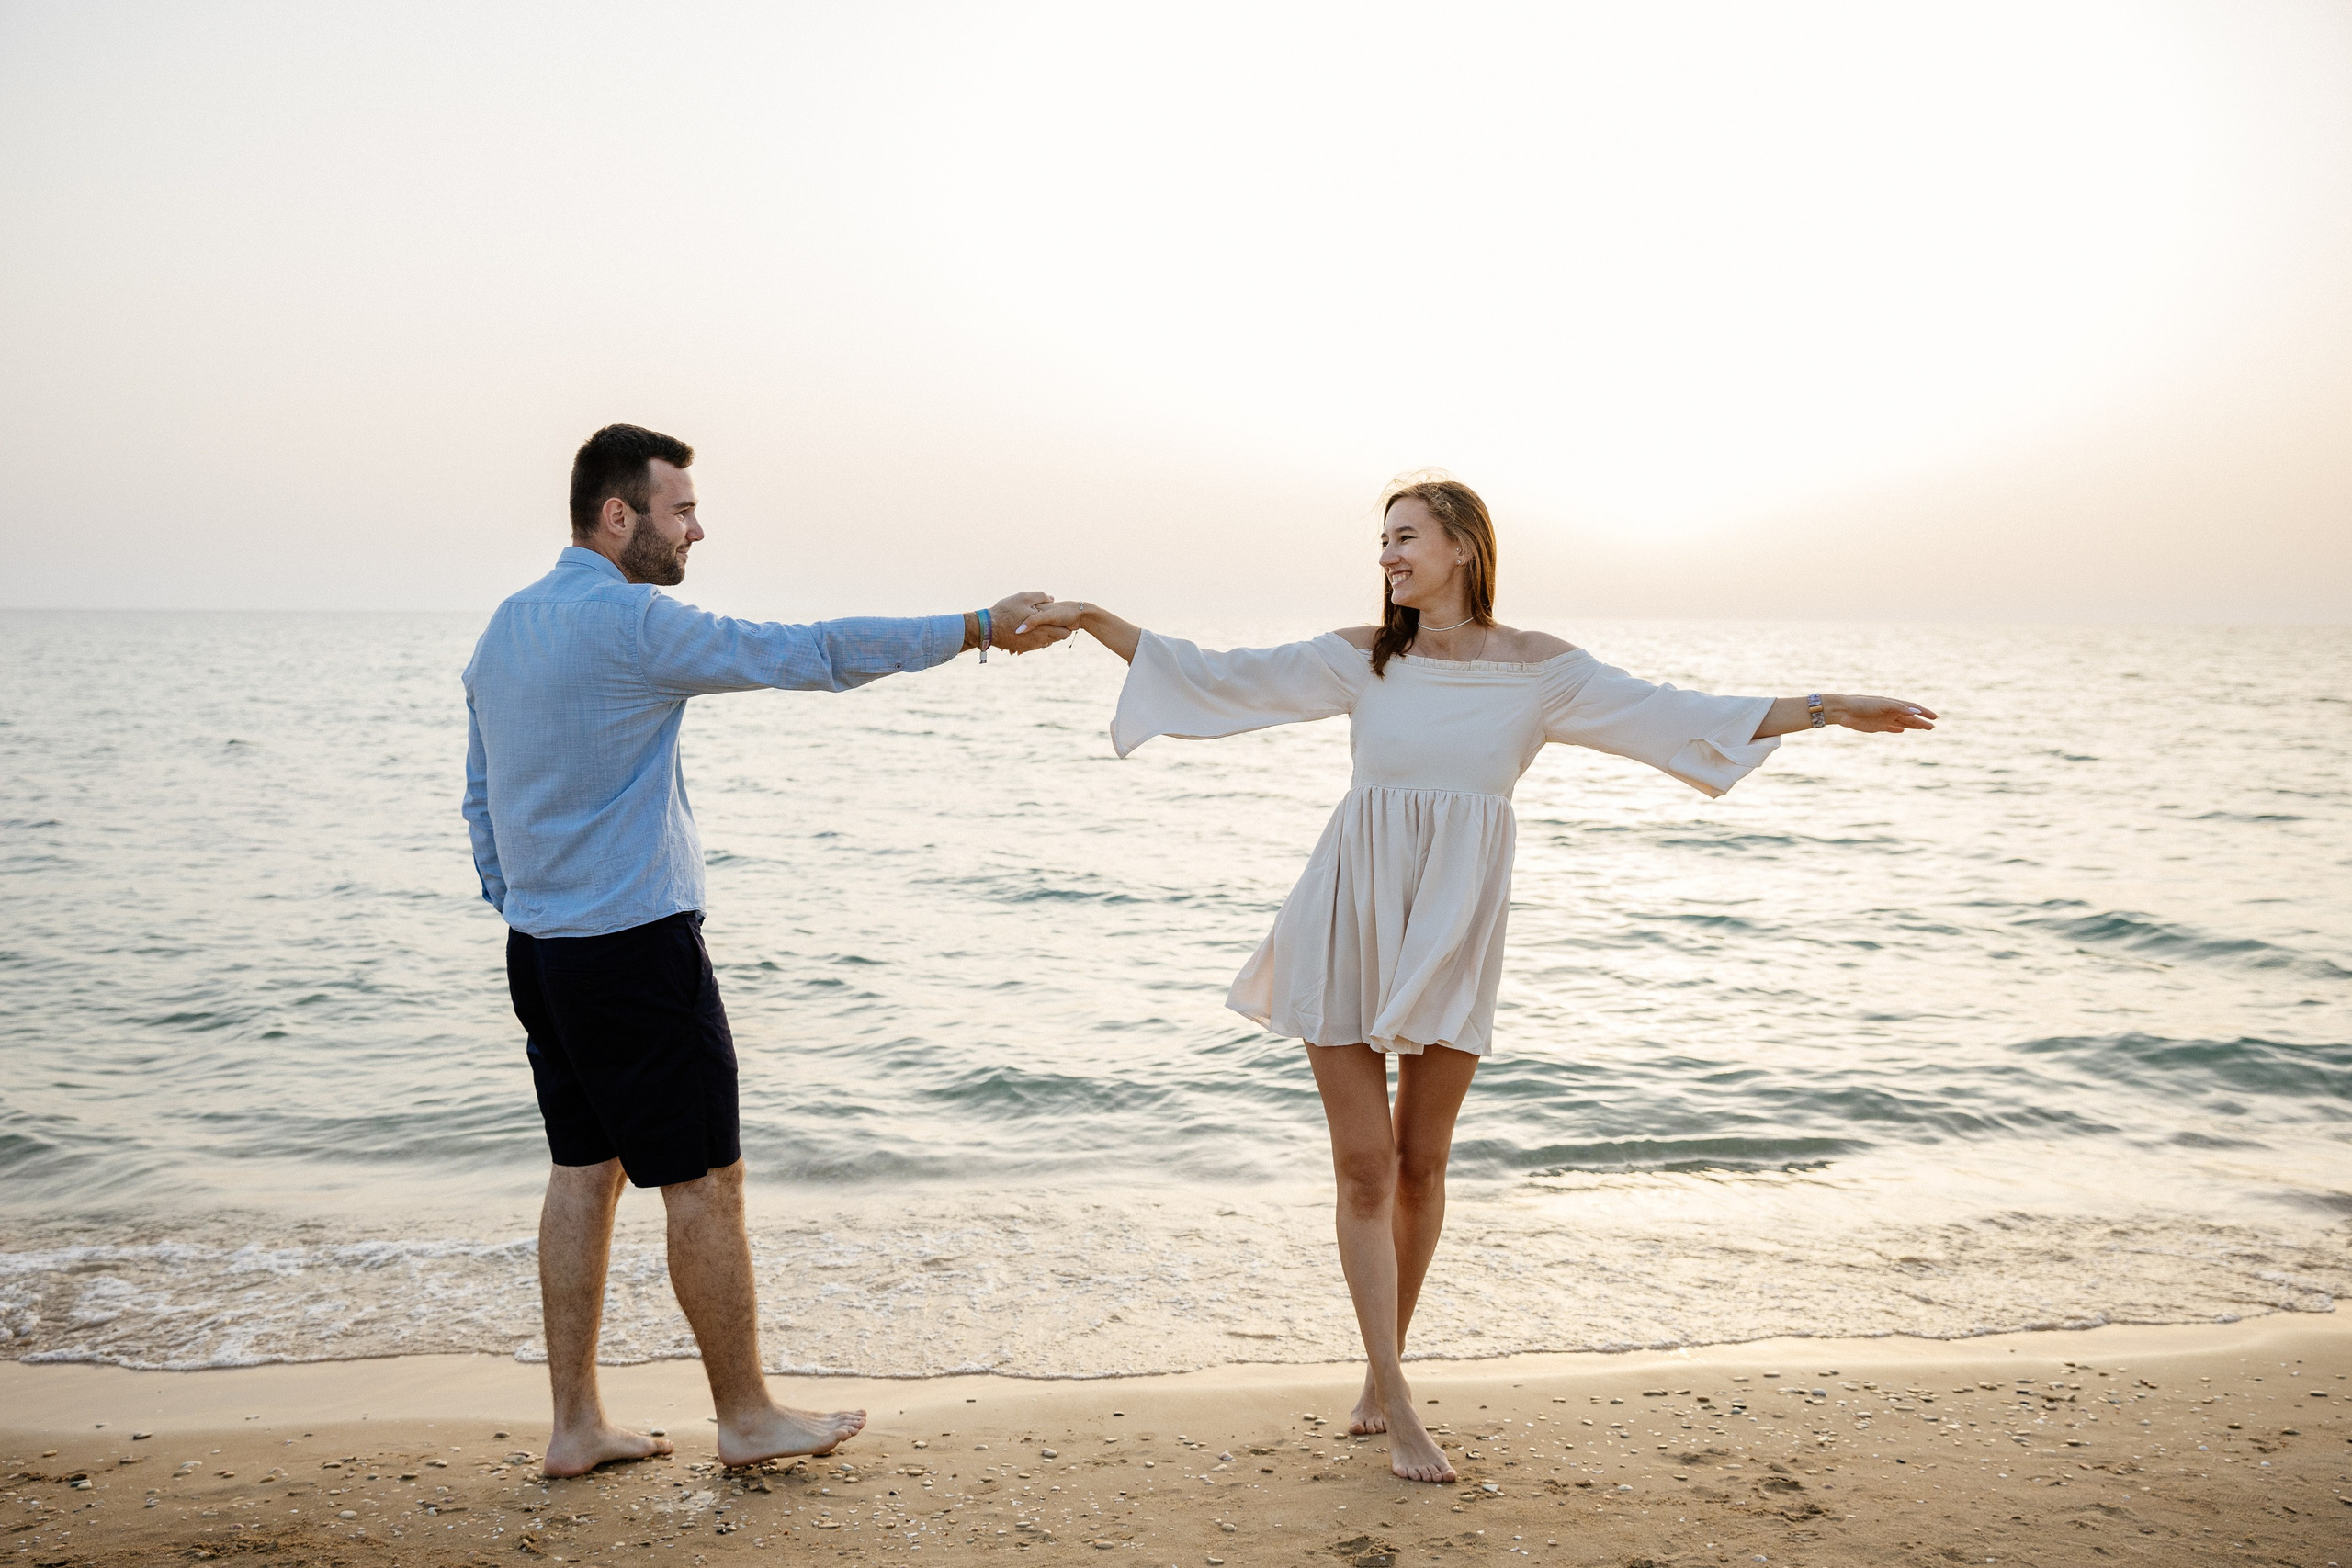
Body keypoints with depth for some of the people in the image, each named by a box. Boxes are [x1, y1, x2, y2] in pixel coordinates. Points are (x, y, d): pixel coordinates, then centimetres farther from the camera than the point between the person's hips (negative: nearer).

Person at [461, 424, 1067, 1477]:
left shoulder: (505, 627, 11)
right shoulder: (632, 622, -17)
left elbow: (480, 799, 17)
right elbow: (808, 654, -17)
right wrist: (976, 631, -11)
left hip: (540, 950, 9)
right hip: (636, 947, -9)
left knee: (584, 1172, 13)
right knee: (703, 1180, 2)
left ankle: (576, 1425, 18)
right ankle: (746, 1417, 14)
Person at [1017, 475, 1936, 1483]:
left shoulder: (1537, 667, 3)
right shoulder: (1360, 659, 4)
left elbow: (1673, 716, 3)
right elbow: (1218, 678, 4)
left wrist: (1832, 710, -1)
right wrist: (1093, 621, -1)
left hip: (1452, 934, 0)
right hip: (1350, 921, 0)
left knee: (1420, 1163, 8)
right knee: (1363, 1164, -2)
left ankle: (1383, 1367, 29)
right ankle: (1399, 1409, 6)